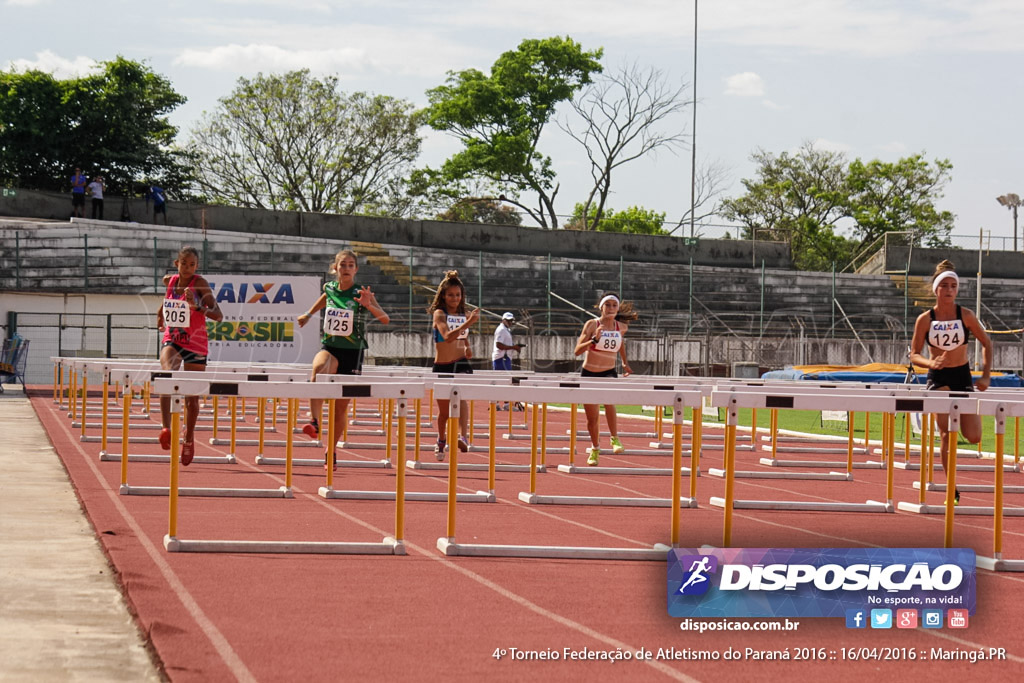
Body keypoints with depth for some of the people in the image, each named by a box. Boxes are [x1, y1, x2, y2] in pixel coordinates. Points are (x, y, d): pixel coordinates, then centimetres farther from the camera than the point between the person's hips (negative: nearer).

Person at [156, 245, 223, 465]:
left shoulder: (199, 283, -11)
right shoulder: (170, 281, 3)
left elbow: (218, 315, -22)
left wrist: (197, 306, -35)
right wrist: (160, 316, 21)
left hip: (195, 344, -2)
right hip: (171, 340, 2)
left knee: (192, 397, 6)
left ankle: (189, 438, 30)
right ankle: (166, 429, -38)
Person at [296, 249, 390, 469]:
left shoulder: (362, 293, -8)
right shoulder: (329, 288, 3)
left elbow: (385, 319, -17)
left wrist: (369, 305, -33)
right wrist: (309, 314, 32)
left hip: (352, 352, -1)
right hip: (329, 347, 1)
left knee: (341, 407, 5)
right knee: (319, 368, -37)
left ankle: (331, 450, 25)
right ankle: (314, 422, -45)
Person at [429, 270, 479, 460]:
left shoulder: (465, 315, 8)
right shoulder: (439, 314, -7)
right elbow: (447, 336, -25)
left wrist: (468, 347, 4)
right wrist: (468, 323, -35)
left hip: (461, 364, 2)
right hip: (442, 366, -2)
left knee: (461, 396, -27)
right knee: (444, 410, 11)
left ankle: (463, 437, -42)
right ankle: (441, 441, 36)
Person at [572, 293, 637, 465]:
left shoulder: (622, 327, -1)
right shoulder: (591, 324, -12)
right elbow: (577, 351, -19)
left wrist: (624, 363, 22)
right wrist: (594, 339, -32)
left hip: (609, 373, 1)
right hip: (589, 374, -1)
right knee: (592, 418, 7)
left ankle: (615, 438, -23)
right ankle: (595, 448, 32)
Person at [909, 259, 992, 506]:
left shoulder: (965, 315, -5)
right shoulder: (925, 319, -7)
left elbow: (986, 343, 5)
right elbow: (914, 354, -2)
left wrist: (986, 375, -3)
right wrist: (931, 363, -23)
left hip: (963, 377, 2)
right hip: (938, 378, -1)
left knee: (973, 436, -8)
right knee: (947, 434, -13)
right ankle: (952, 490, -2)